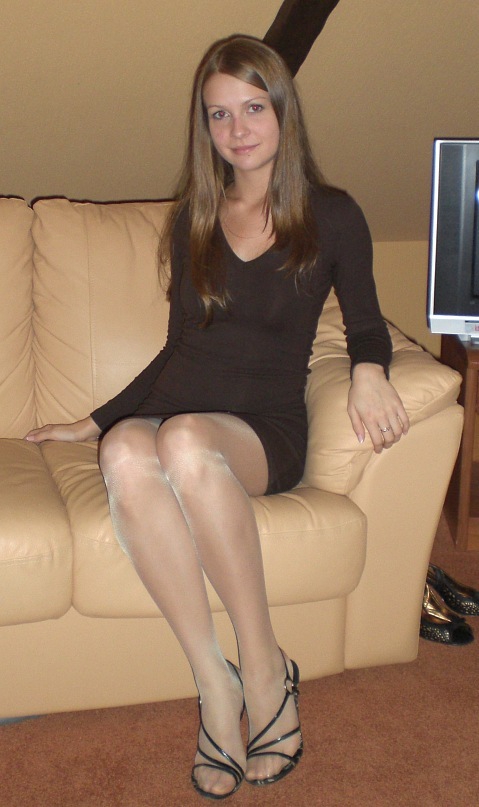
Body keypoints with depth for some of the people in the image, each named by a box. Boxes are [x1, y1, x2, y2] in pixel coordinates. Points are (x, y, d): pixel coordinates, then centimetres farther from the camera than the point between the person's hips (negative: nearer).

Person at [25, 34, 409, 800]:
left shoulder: (332, 216, 6)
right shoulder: (193, 219, 16)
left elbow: (365, 322, 15)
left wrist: (370, 369, -9)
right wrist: (95, 419, 21)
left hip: (266, 429, -3)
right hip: (173, 410, 3)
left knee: (185, 440, -40)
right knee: (126, 454, -36)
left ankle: (264, 667, -25)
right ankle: (214, 681, -28)